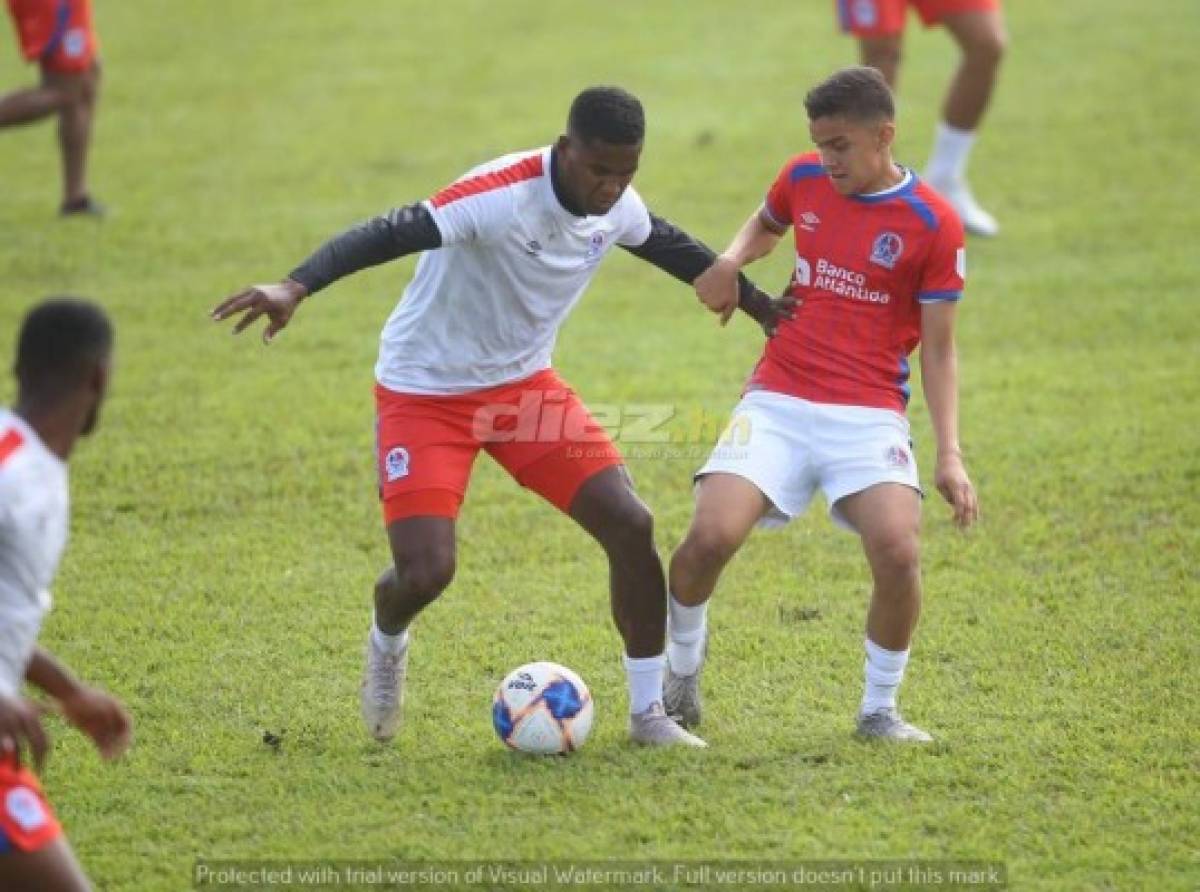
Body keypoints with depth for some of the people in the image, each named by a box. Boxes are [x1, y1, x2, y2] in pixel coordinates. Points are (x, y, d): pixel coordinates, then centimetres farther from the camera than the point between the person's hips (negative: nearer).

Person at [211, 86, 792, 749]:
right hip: (426, 391, -6)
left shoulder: (620, 209, -7)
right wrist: (295, 288, -56)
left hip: (525, 383, 6)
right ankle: (387, 643, 23)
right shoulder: (503, 195, -31)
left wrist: (756, 302, 28)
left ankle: (648, 712, 8)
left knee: (629, 525, -8)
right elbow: (389, 234, -42)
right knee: (426, 570, -18)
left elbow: (671, 246, 17)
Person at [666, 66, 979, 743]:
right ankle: (684, 660, 12)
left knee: (898, 552, -25)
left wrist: (950, 454, -10)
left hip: (869, 415, -2)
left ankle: (881, 709, 0)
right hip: (778, 401, 2)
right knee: (712, 536, -20)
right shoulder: (805, 180, 6)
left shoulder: (933, 224, -5)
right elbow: (766, 224, 30)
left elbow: (939, 350, -1)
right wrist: (730, 262, 6)